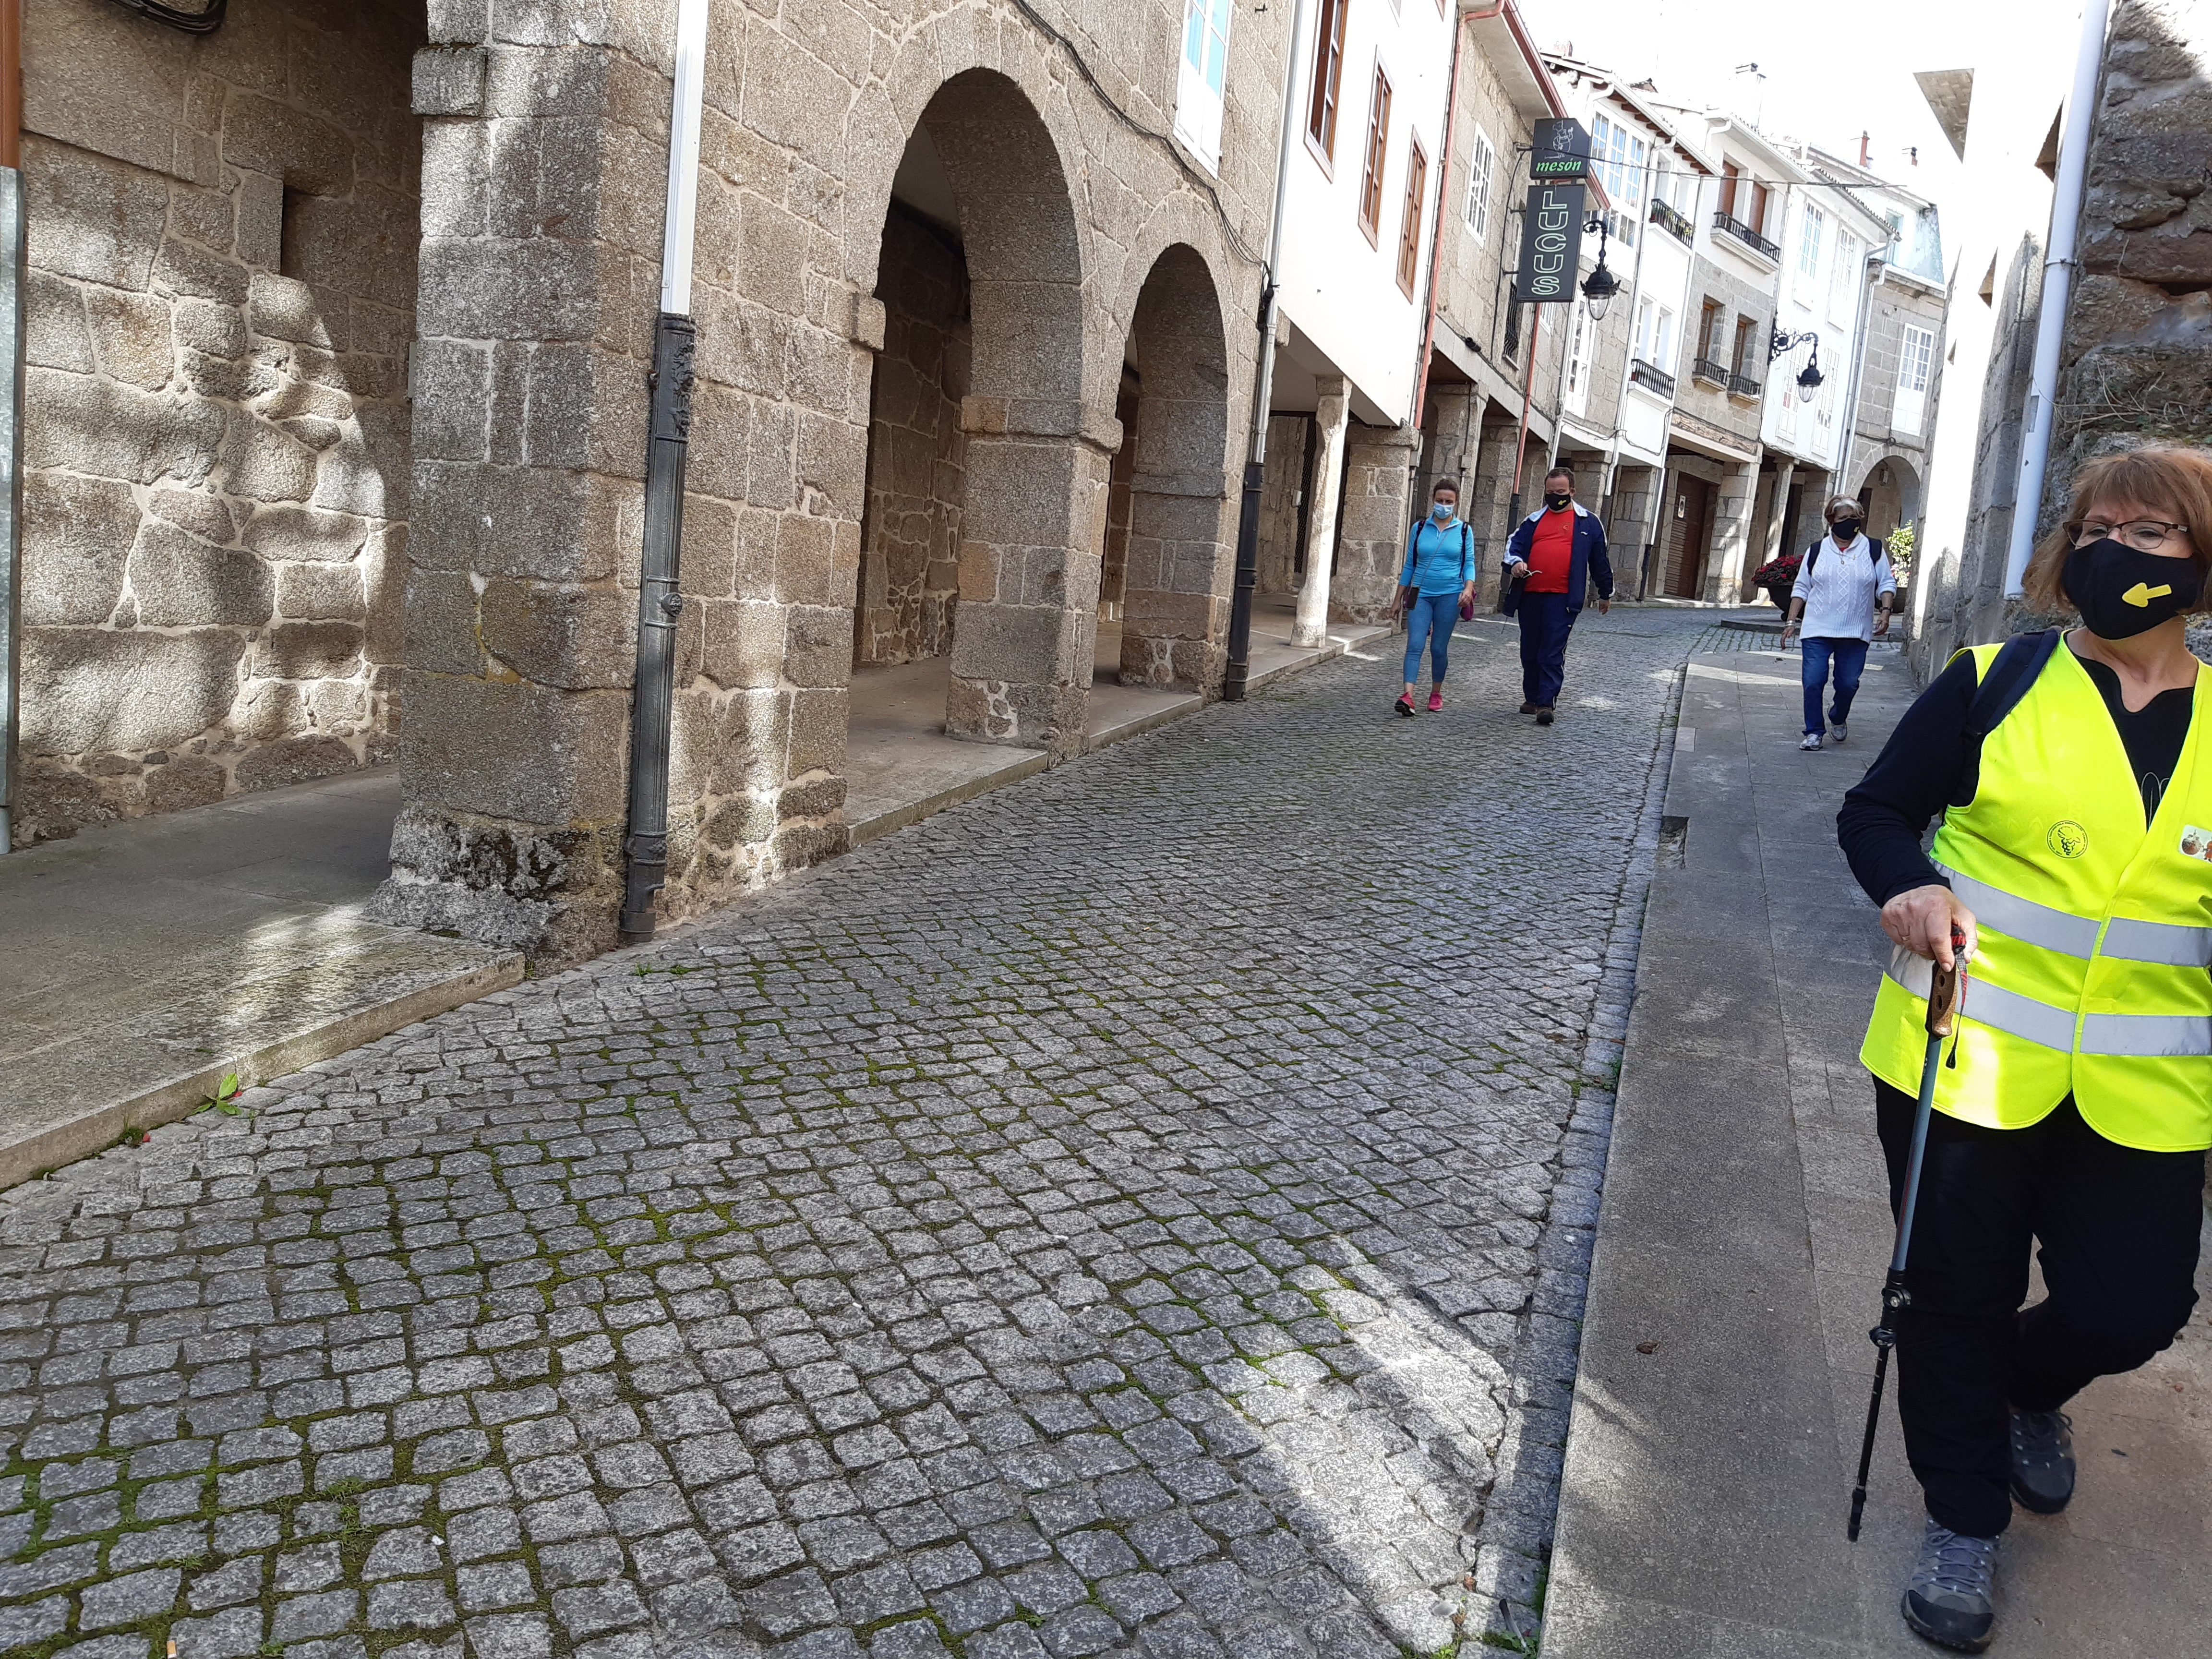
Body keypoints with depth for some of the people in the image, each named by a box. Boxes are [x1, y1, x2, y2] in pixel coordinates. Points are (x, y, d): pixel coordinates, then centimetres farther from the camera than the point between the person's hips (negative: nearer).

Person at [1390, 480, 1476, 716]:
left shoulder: (1463, 531, 6)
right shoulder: (1419, 529, 8)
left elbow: (1469, 564, 5)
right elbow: (1410, 565, 13)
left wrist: (1469, 588, -15)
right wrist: (1398, 599, 13)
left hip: (1450, 595, -1)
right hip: (1420, 594, 1)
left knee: (1439, 648, 4)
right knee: (1415, 645, -13)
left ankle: (1436, 694, 21)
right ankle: (1408, 697, -23)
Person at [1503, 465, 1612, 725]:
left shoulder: (1588, 522, 9)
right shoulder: (1534, 520, 16)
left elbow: (1600, 560, 15)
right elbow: (1514, 544, 11)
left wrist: (1606, 594, 21)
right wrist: (1515, 562, -12)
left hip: (1563, 598, -4)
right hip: (1530, 596, 4)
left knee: (1552, 653, -11)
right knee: (1530, 652, 12)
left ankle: (1547, 703, -12)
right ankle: (1532, 699, 24)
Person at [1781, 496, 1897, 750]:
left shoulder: (1874, 550, 6)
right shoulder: (1816, 551, 8)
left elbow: (1887, 584, 8)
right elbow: (1802, 588, 10)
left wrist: (1885, 610, -9)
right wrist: (1791, 621, 3)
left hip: (1856, 633, 0)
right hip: (1818, 631, 0)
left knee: (1848, 684, 2)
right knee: (1813, 682, -8)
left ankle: (1838, 718, 31)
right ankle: (1814, 732, 3)